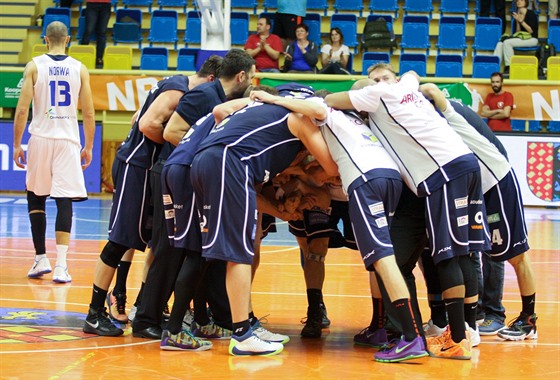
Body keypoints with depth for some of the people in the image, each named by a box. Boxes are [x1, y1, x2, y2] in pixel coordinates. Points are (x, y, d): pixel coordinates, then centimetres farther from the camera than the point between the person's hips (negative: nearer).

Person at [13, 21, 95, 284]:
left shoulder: (34, 66, -2)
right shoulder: (79, 69, 2)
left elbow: (22, 109, -6)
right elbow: (89, 113, 2)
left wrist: (16, 144, 2)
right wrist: (88, 147, 11)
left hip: (40, 138, 0)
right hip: (68, 141, 0)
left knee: (35, 198, 16)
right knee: (64, 202, -2)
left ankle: (41, 259, 14)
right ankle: (61, 265, -10)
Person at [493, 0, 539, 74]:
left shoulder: (531, 14, -7)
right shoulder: (517, 14, 11)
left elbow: (531, 31, -14)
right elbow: (517, 32, 9)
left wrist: (521, 20, -18)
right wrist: (517, 21, -7)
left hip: (532, 39, -7)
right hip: (520, 37, 7)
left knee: (507, 42, -27)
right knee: (500, 44, -15)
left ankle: (509, 67, -23)